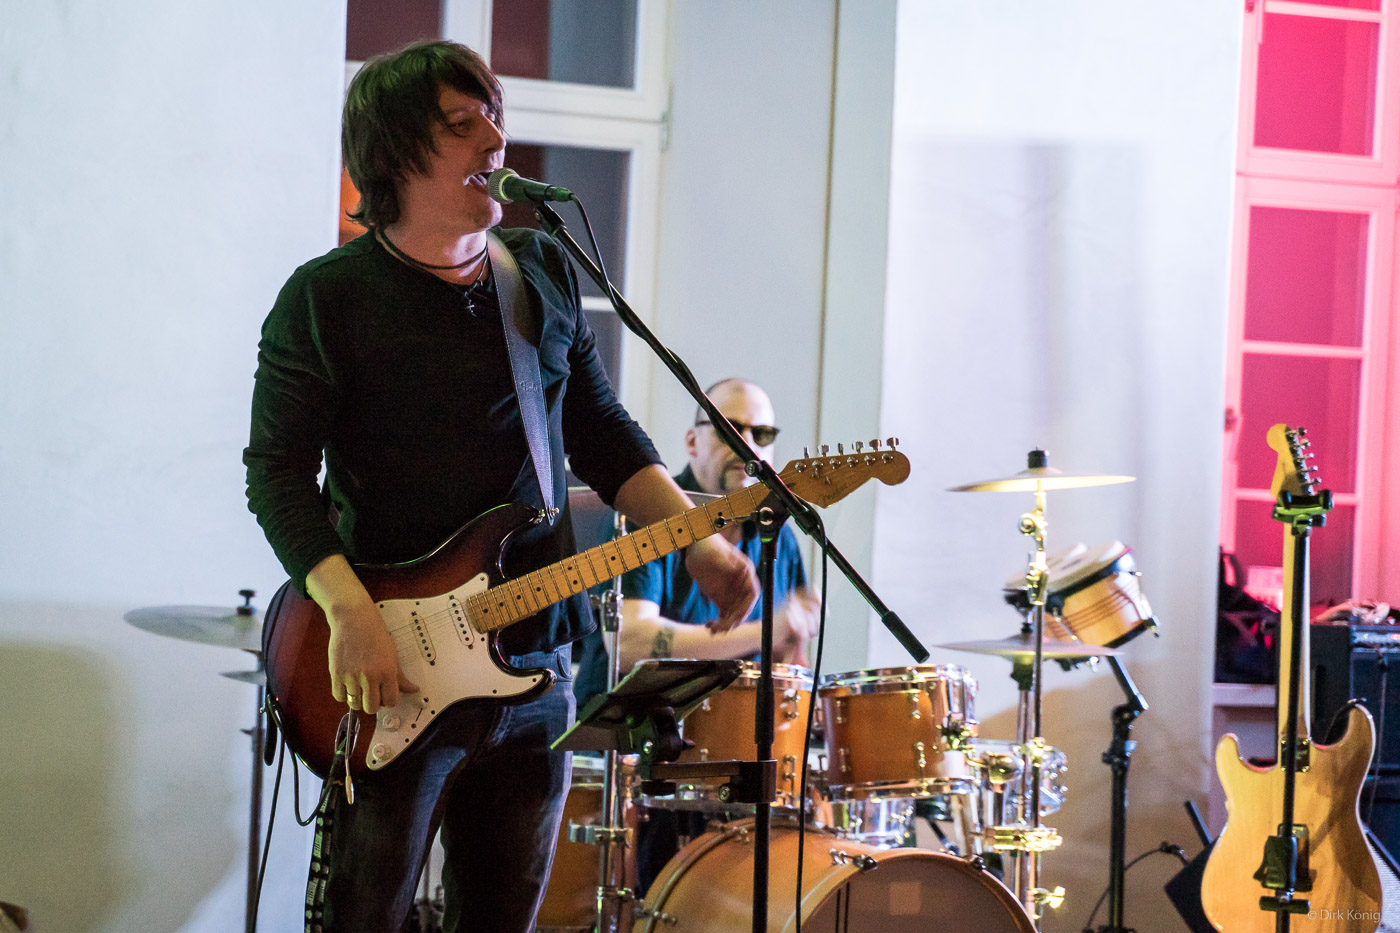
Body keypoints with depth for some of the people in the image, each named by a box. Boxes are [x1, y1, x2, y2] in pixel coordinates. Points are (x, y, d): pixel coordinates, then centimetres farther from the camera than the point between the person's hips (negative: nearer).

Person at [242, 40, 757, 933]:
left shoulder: (545, 271, 10)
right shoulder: (328, 297, -7)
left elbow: (603, 434, 13)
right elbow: (278, 470, -10)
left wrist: (699, 540, -3)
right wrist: (349, 613, -24)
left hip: (533, 667, 5)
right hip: (393, 674, -5)